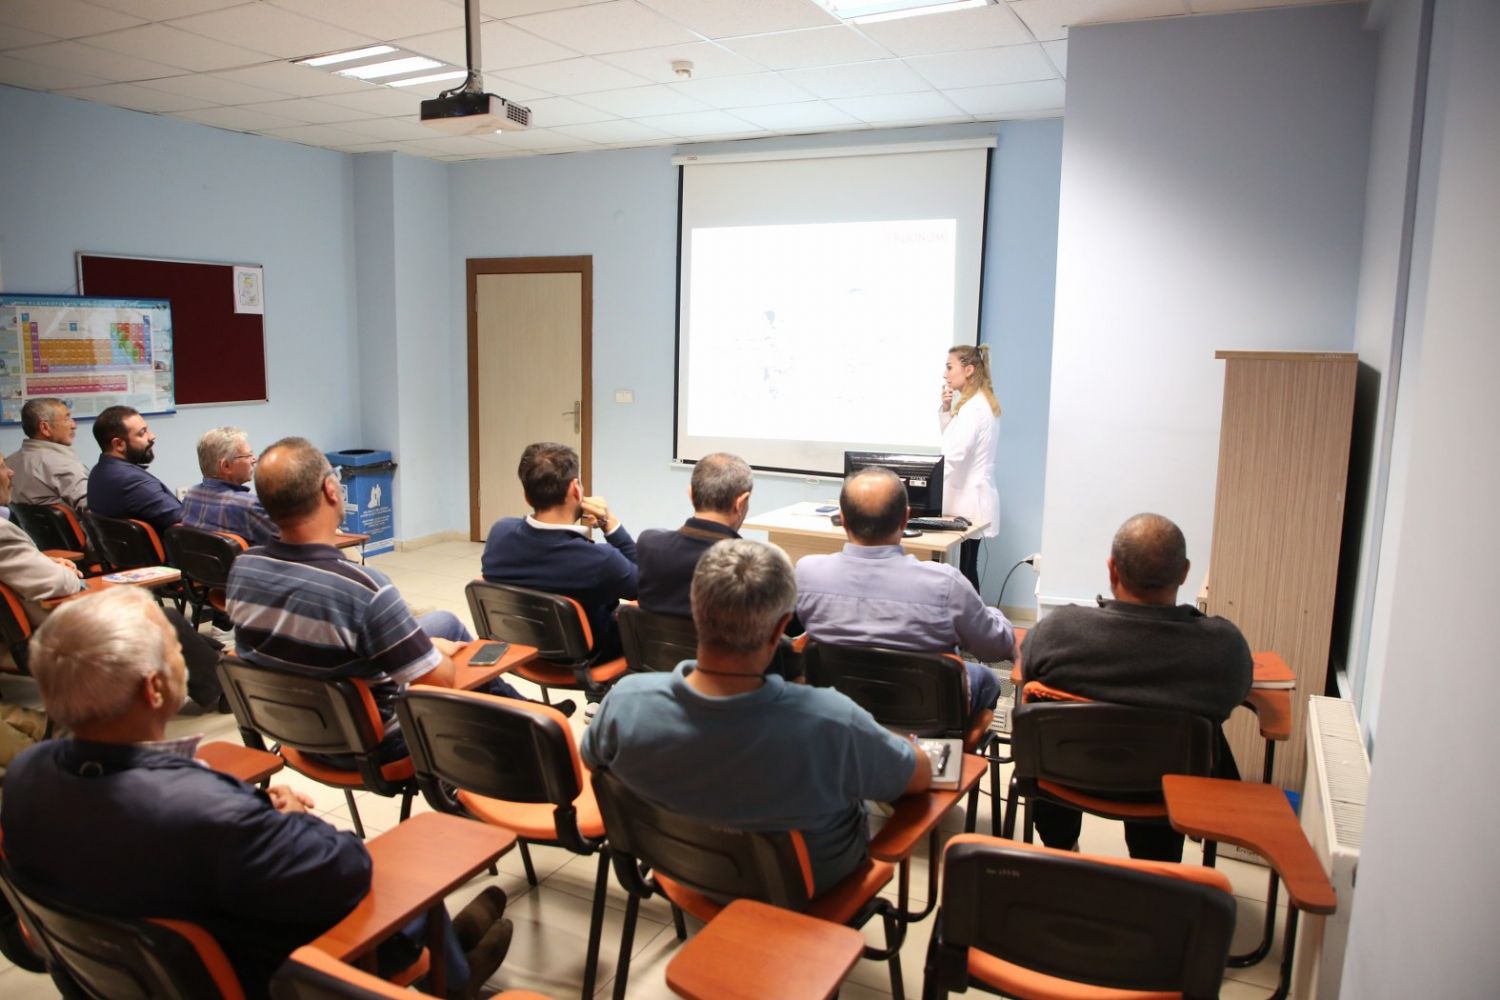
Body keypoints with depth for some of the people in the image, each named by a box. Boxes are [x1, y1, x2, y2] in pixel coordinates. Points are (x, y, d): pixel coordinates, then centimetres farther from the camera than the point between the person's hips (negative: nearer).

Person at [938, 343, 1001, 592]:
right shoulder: (981, 402, 15)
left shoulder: (974, 407, -16)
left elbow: (954, 455, -27)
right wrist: (947, 410, 10)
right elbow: (953, 439, 26)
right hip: (970, 497, 10)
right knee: (967, 569, 10)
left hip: (969, 500, -10)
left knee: (965, 571, -7)